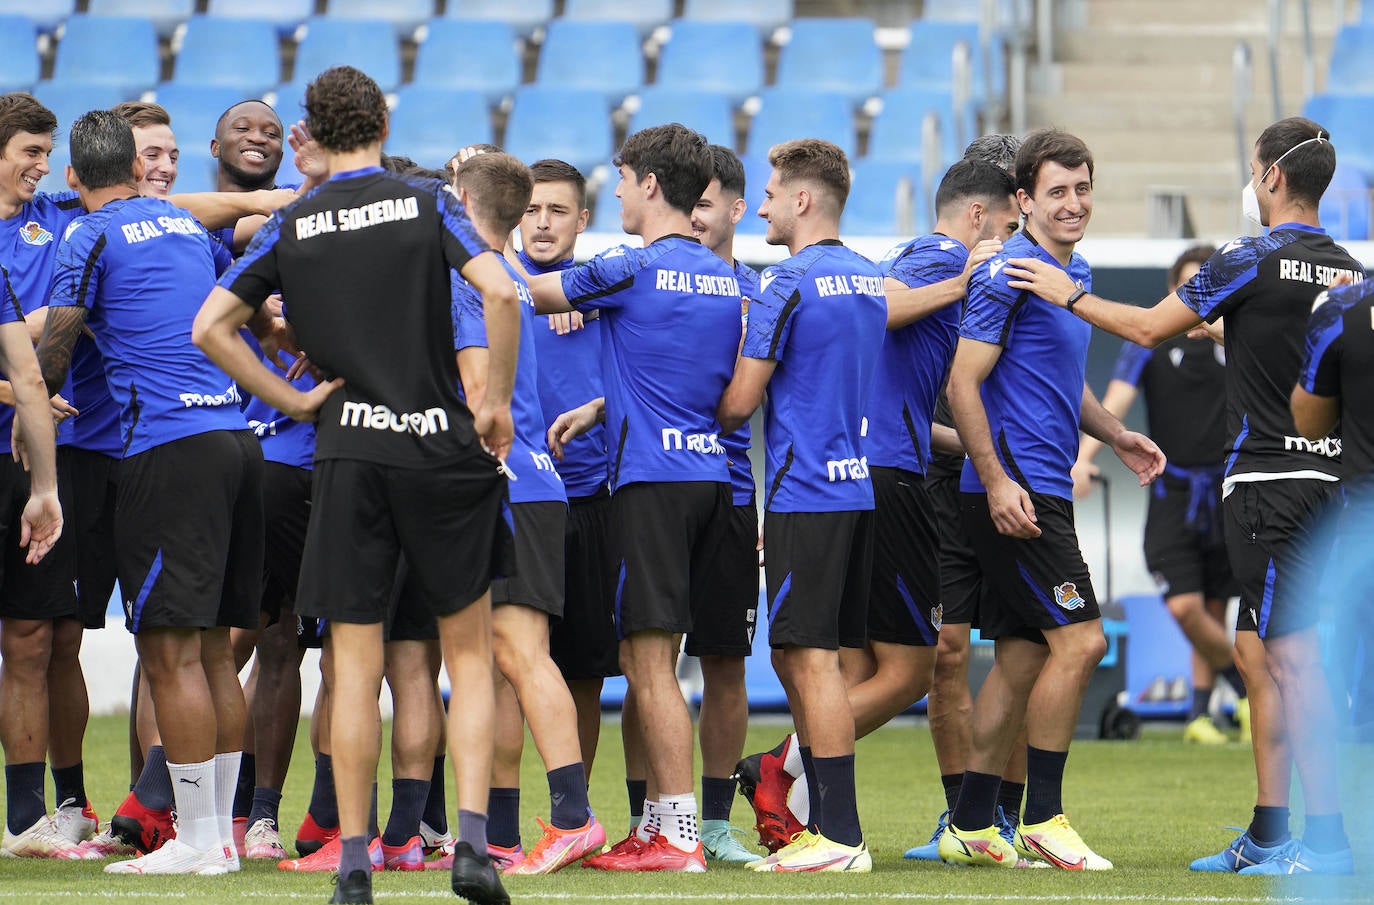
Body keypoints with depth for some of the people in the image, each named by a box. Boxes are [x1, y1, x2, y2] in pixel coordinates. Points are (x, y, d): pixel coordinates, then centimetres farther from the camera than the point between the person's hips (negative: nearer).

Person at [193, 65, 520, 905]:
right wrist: (498, 403, -4)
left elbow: (211, 326, 2)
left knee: (355, 670, 4)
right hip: (442, 448, -1)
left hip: (348, 456, 1)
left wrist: (292, 400, 6)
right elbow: (499, 292, -14)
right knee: (469, 655, 9)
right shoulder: (425, 202, 0)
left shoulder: (291, 225, 5)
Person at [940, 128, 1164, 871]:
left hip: (1041, 491, 9)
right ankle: (1042, 819, -4)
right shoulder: (1009, 274, -12)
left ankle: (970, 827, 12)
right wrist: (997, 482, -22)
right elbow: (964, 383, -16)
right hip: (1013, 489, -9)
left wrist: (1115, 436, 18)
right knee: (1079, 640, -11)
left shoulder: (1075, 274, 17)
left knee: (1022, 657, 9)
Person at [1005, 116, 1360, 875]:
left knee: (1291, 659, -8)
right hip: (1324, 478, 8)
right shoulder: (1348, 272, 11)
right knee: (1256, 654, 14)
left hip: (1268, 483, -8)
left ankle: (1328, 838, -11)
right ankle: (1267, 834, 16)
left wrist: (1068, 295, 9)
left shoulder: (1251, 260, -10)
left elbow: (1148, 328, -3)